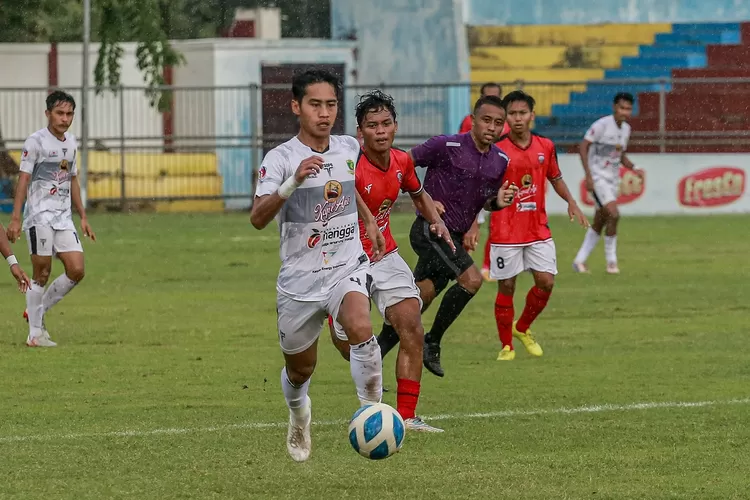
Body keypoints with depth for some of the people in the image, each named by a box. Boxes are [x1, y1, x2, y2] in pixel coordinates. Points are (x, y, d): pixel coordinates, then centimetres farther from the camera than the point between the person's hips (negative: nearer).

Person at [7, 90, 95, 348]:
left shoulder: (71, 142, 12)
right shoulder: (36, 142, -8)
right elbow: (23, 180, -11)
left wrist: (83, 217, 19)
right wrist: (15, 219, -17)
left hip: (64, 218, 6)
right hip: (40, 216, -6)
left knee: (76, 271, -3)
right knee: (42, 274, -4)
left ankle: (37, 311, 14)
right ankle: (35, 334, 3)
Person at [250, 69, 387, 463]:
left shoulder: (349, 148, 2)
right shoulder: (280, 158, -14)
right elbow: (258, 218, -30)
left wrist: (369, 220, 27)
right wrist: (293, 182, -42)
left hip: (347, 268, 1)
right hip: (299, 278, -1)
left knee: (360, 329, -31)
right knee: (299, 371, 15)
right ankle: (299, 417, 49)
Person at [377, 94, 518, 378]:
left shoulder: (500, 161, 6)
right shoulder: (447, 147, -15)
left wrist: (498, 202, -4)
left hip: (453, 236, 7)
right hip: (430, 229, -7)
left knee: (418, 302, 9)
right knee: (471, 279, -22)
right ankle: (432, 343, -9)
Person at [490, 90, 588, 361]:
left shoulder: (545, 146, 4)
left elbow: (555, 178, 17)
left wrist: (571, 202, 3)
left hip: (538, 229, 4)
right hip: (505, 232, -4)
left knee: (546, 281, -2)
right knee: (506, 286, 0)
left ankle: (522, 328, 23)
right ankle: (506, 346, 13)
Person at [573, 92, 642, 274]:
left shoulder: (626, 129, 8)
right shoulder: (602, 125, -15)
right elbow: (583, 146, -14)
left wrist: (634, 168, 1)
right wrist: (588, 175, -20)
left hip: (613, 179, 8)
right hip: (598, 177, -8)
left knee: (599, 223, 9)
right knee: (613, 214, -20)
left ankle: (580, 260, 19)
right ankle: (611, 261, -10)